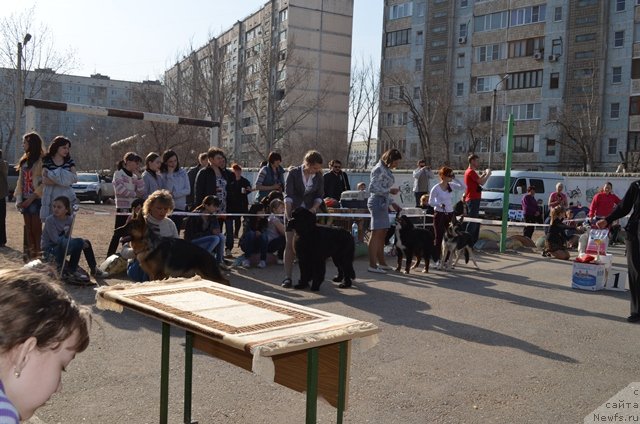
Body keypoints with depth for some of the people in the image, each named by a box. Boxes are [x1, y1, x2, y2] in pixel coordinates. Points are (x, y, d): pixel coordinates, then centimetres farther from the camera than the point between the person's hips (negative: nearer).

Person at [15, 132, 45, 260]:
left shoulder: (41, 160, -9)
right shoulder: (24, 160, 15)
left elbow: (44, 183, -14)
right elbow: (20, 181, 14)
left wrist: (31, 198, -16)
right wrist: (19, 198, 5)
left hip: (36, 199, -7)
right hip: (25, 199, 7)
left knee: (36, 228, -4)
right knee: (28, 228, 8)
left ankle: (37, 253, 2)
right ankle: (29, 252, 12)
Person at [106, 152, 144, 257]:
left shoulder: (134, 176, 13)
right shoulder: (119, 174, -2)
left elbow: (141, 193, 2)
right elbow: (120, 189, -18)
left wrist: (138, 176, -3)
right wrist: (135, 194, -9)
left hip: (134, 209, 6)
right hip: (123, 208, -6)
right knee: (118, 234, -6)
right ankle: (109, 257, 0)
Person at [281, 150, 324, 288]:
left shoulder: (318, 176, -2)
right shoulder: (293, 173, -12)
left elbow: (319, 196, 4)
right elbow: (288, 195, -16)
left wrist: (314, 208, -14)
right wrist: (288, 215, -24)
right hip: (293, 211, -2)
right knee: (290, 244, -5)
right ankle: (287, 277, -4)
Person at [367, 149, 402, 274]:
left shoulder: (386, 170, 17)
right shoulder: (379, 169, -12)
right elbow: (373, 188, -19)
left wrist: (392, 203, 18)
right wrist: (390, 190, -15)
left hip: (383, 203, 10)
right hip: (377, 202, -10)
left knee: (382, 234, 12)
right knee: (376, 233, -9)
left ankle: (381, 262, 19)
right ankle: (372, 265, -7)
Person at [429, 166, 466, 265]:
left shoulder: (451, 186, 5)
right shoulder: (436, 188, -9)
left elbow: (463, 187, -1)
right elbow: (430, 202, -7)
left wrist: (455, 179, -7)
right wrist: (439, 204, -24)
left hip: (450, 214, 5)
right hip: (439, 214, -5)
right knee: (439, 237, -2)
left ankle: (447, 259, 13)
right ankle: (437, 259, 5)